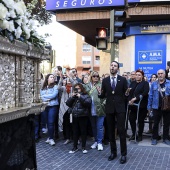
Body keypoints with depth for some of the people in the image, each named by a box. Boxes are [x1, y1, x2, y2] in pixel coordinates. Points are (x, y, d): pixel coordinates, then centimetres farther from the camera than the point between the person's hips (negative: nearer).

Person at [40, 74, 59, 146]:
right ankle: (50, 137, 18)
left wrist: (45, 96, -4)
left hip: (53, 106, -3)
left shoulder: (55, 87, 3)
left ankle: (51, 138, -2)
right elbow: (42, 97, -1)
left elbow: (54, 95, -11)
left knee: (51, 123, -7)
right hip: (45, 106, 3)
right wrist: (49, 98, -15)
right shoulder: (42, 88, 11)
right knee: (48, 122, 8)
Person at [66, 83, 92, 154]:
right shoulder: (73, 96, 13)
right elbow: (68, 103, 2)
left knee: (83, 132, 4)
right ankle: (75, 147, 20)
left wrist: (80, 97, -20)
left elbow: (88, 102, -20)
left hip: (83, 117, -4)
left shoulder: (86, 96, -1)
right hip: (75, 116, 4)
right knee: (75, 132, 10)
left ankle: (83, 147, 15)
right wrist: (72, 97, -10)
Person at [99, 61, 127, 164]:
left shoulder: (123, 80, -1)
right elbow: (103, 95, 4)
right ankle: (113, 152, 23)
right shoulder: (105, 80, 5)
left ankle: (123, 154, 9)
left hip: (120, 108, -2)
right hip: (109, 108, 3)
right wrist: (99, 93, -16)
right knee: (111, 131, 10)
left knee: (121, 131, -2)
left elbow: (126, 93, 1)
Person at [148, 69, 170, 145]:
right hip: (156, 107, 0)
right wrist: (149, 106, 2)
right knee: (155, 123, 6)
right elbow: (150, 95, 4)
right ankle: (154, 138, 16)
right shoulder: (154, 84, 3)